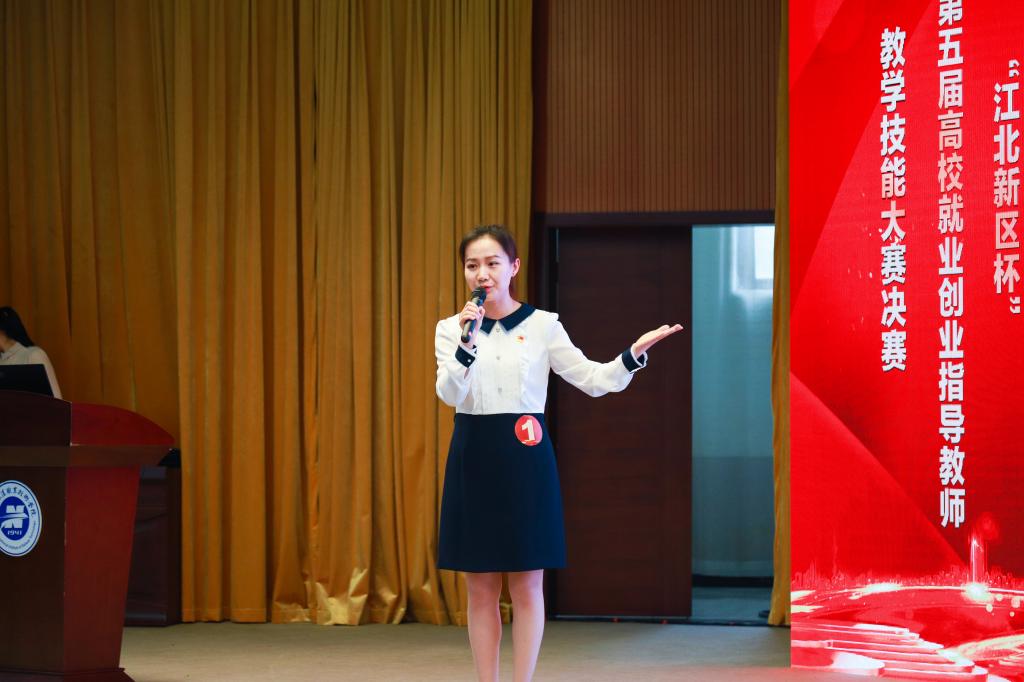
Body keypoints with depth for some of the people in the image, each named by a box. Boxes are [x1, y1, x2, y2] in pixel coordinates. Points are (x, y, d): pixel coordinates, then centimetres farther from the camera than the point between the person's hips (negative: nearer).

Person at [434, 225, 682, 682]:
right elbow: (449, 394, -10)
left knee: (527, 585, 1)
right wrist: (468, 344, -23)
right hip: (473, 459, 1)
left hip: (525, 458, -1)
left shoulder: (542, 325, 1)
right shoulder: (451, 329, 4)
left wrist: (635, 353, -16)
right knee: (481, 589, 5)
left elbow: (593, 380, 0)